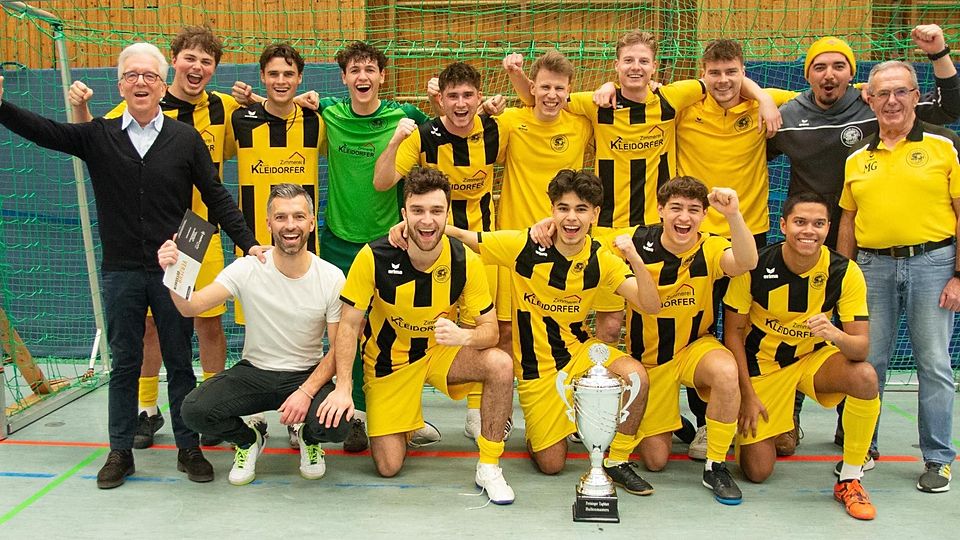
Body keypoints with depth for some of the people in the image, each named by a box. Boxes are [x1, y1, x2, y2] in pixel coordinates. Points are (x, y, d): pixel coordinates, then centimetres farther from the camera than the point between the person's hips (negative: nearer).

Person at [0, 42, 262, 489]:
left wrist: (248, 243, -3)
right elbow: (43, 131, -5)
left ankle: (189, 448, 19)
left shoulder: (186, 139, 2)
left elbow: (216, 198, 3)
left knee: (179, 362, 8)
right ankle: (120, 452, 21)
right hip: (120, 272, 1)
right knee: (124, 363, 10)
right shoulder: (98, 136, 4)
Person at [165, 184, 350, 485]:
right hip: (253, 372, 1)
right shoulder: (247, 269, -11)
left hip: (308, 374, -1)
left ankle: (307, 437, 11)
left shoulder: (332, 278, -12)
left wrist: (306, 392, -22)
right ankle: (249, 439, 12)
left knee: (336, 425, -30)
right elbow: (190, 307, -18)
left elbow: (338, 349, -8)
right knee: (194, 411, -23)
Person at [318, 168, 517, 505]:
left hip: (440, 351, 1)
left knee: (500, 365, -29)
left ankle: (489, 467, -12)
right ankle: (409, 423, 32)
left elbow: (490, 329, -14)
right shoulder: (373, 258, -22)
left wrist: (464, 336, -38)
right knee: (388, 467, -6)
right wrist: (343, 388, -25)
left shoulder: (465, 261, -18)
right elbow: (348, 324, -15)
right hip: (388, 360, -1)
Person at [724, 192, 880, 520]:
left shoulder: (845, 272, -16)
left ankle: (850, 479, -13)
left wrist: (837, 335, -42)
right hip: (762, 363, -1)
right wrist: (747, 395, -12)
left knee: (865, 377, -33)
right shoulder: (754, 266, -20)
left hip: (814, 357, 1)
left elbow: (862, 346, -18)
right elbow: (733, 331, -10)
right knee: (757, 472, -6)